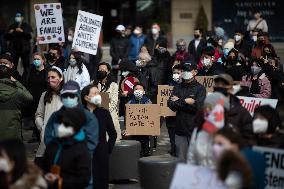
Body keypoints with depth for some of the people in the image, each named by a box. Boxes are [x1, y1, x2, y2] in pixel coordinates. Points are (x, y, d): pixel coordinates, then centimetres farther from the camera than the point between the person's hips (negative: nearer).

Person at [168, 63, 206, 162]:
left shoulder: (200, 88, 2)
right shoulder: (177, 88, 13)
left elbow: (199, 106, -13)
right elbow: (171, 105, 0)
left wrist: (179, 102, -6)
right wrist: (185, 101, -11)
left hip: (195, 129, -3)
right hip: (180, 129, 3)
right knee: (180, 160, 6)